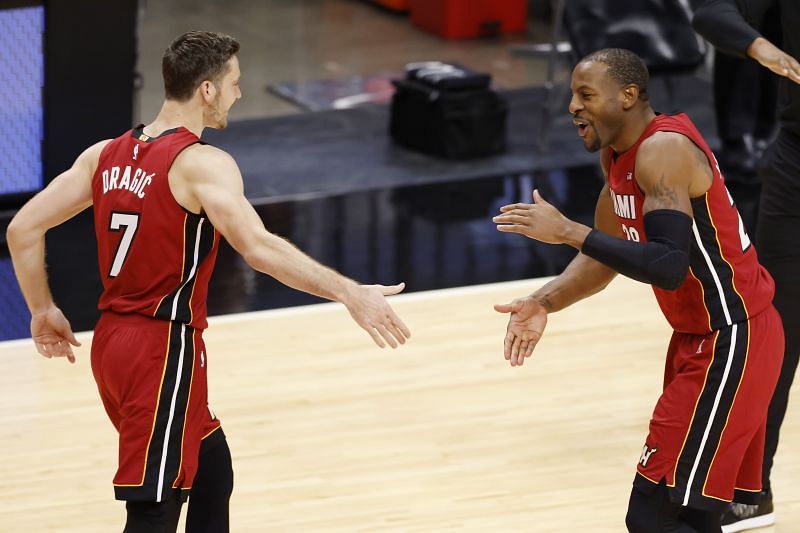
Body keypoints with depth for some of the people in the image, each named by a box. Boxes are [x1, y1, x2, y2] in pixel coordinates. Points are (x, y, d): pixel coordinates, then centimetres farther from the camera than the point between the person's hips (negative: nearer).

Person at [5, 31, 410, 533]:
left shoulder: (106, 154, 7)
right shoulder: (202, 163, -15)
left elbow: (23, 229, 8)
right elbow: (259, 248, -27)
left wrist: (43, 311, 18)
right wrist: (350, 294, -26)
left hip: (114, 340, 9)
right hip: (164, 348, -9)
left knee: (211, 469, 23)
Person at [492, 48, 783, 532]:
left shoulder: (663, 151, -22)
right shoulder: (618, 154, 8)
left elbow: (669, 267, -33)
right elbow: (607, 254, 17)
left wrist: (567, 232, -32)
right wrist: (544, 303, 1)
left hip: (730, 342, -10)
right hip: (701, 337, 10)